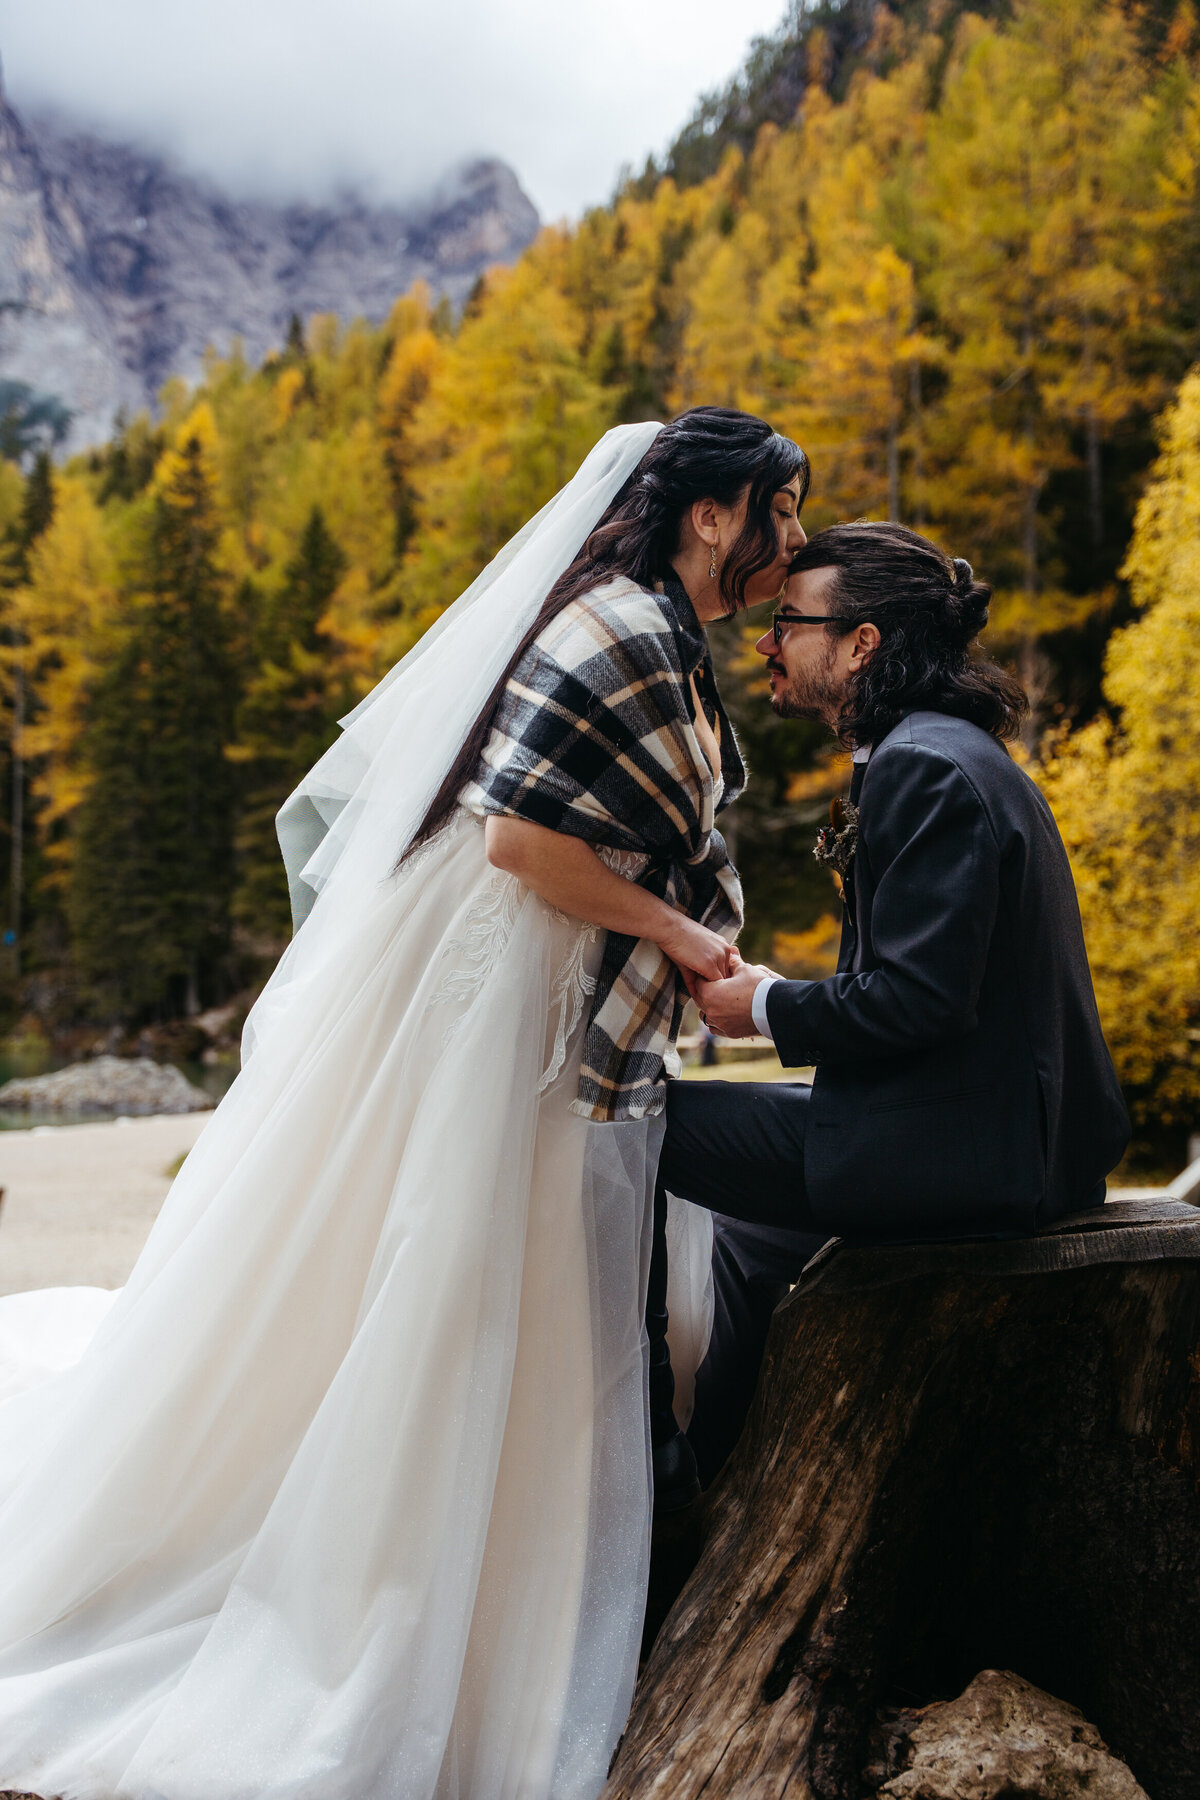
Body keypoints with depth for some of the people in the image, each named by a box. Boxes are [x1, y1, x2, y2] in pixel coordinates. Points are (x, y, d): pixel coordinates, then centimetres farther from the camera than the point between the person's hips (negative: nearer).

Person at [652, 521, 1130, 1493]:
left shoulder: (925, 768, -18)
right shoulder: (953, 751, 15)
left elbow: (918, 1001, -25)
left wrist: (768, 1007, -9)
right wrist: (783, 995, 11)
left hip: (959, 1151, -11)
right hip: (1027, 1137, 11)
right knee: (746, 1244, 29)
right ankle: (700, 1478, 42)